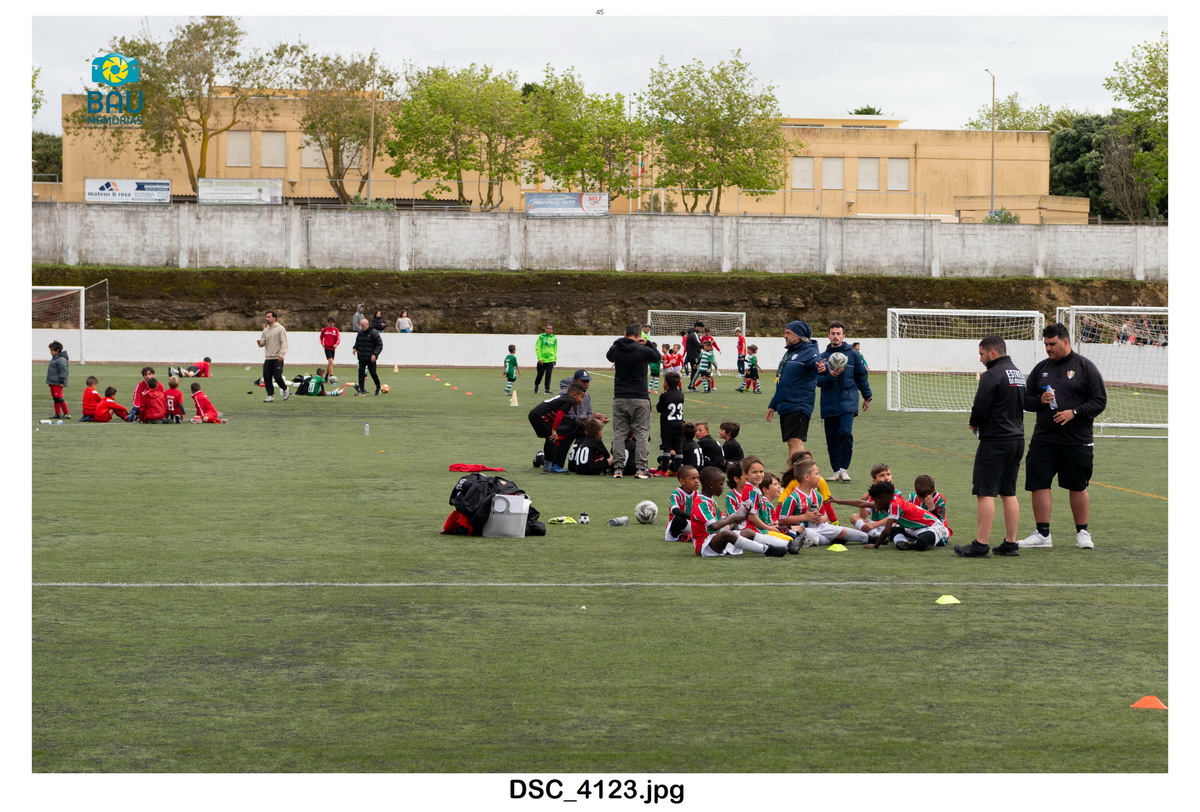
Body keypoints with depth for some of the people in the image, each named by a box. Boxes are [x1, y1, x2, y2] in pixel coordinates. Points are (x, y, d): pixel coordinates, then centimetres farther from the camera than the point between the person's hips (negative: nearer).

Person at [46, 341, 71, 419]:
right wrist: (49, 381, 26)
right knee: (55, 398, 13)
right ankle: (57, 414, 19)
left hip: (57, 383, -10)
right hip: (53, 383, 10)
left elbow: (63, 371, -20)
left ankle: (67, 413, -10)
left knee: (58, 398, -12)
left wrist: (62, 381, -21)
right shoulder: (54, 359, 16)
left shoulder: (61, 360, -17)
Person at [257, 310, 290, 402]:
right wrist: (260, 342, -9)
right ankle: (270, 396, 5)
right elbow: (262, 343, 16)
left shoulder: (280, 329, -4)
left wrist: (281, 354, -23)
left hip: (277, 359, -6)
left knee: (277, 376, -11)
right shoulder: (265, 330, 15)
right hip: (268, 358, 6)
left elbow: (284, 342, -10)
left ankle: (285, 389, 16)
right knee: (267, 377, -2)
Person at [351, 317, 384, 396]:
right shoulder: (360, 333, 8)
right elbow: (357, 342, 23)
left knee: (373, 372, 0)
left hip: (371, 358, -5)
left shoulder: (374, 333, -10)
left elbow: (379, 345, -10)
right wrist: (355, 348, 2)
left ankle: (378, 387, 25)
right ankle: (361, 390, -1)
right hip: (361, 357, 5)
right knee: (361, 372, -3)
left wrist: (375, 354, -20)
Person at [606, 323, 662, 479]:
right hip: (639, 398, -3)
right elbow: (658, 358, 10)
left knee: (619, 434, 8)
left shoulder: (616, 349, -2)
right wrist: (647, 343, 18)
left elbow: (609, 356, 22)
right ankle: (641, 468, -2)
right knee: (642, 433, 3)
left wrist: (620, 342, 21)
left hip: (619, 398, 3)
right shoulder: (643, 350, -10)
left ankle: (618, 468, 4)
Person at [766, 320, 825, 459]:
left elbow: (817, 363, -33)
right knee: (791, 442, 11)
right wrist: (773, 405, 28)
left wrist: (821, 368, -57)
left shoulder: (810, 352, -10)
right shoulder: (789, 352, 18)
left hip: (799, 405, -9)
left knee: (795, 441, -16)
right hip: (785, 406, 9)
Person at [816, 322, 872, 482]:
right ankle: (836, 470, 14)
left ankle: (844, 469, -12)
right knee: (831, 438, 5)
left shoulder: (852, 354, 3)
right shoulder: (823, 356, 6)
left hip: (848, 401, -3)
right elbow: (818, 380, 1)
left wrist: (867, 397, 14)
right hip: (829, 404, 3)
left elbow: (861, 376, 11)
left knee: (845, 433, -19)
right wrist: (830, 376, -17)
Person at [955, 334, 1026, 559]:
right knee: (1009, 493, 13)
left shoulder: (992, 376, -15)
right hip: (1017, 439, 9)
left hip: (994, 442, -9)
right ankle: (1010, 543, 14)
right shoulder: (1019, 375, 15)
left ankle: (980, 545, -8)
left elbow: (980, 408, -19)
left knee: (985, 493, -7)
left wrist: (974, 423, 3)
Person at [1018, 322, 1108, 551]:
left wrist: (1075, 413, -17)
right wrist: (1039, 400, -8)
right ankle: (1042, 534, 6)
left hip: (1077, 441, -3)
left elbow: (1099, 401, -4)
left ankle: (1082, 532, 19)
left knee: (1078, 487, 6)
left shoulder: (1085, 367, -2)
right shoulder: (1041, 368, 10)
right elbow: (1025, 399, 14)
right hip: (1043, 439, 4)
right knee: (1039, 484, -1)